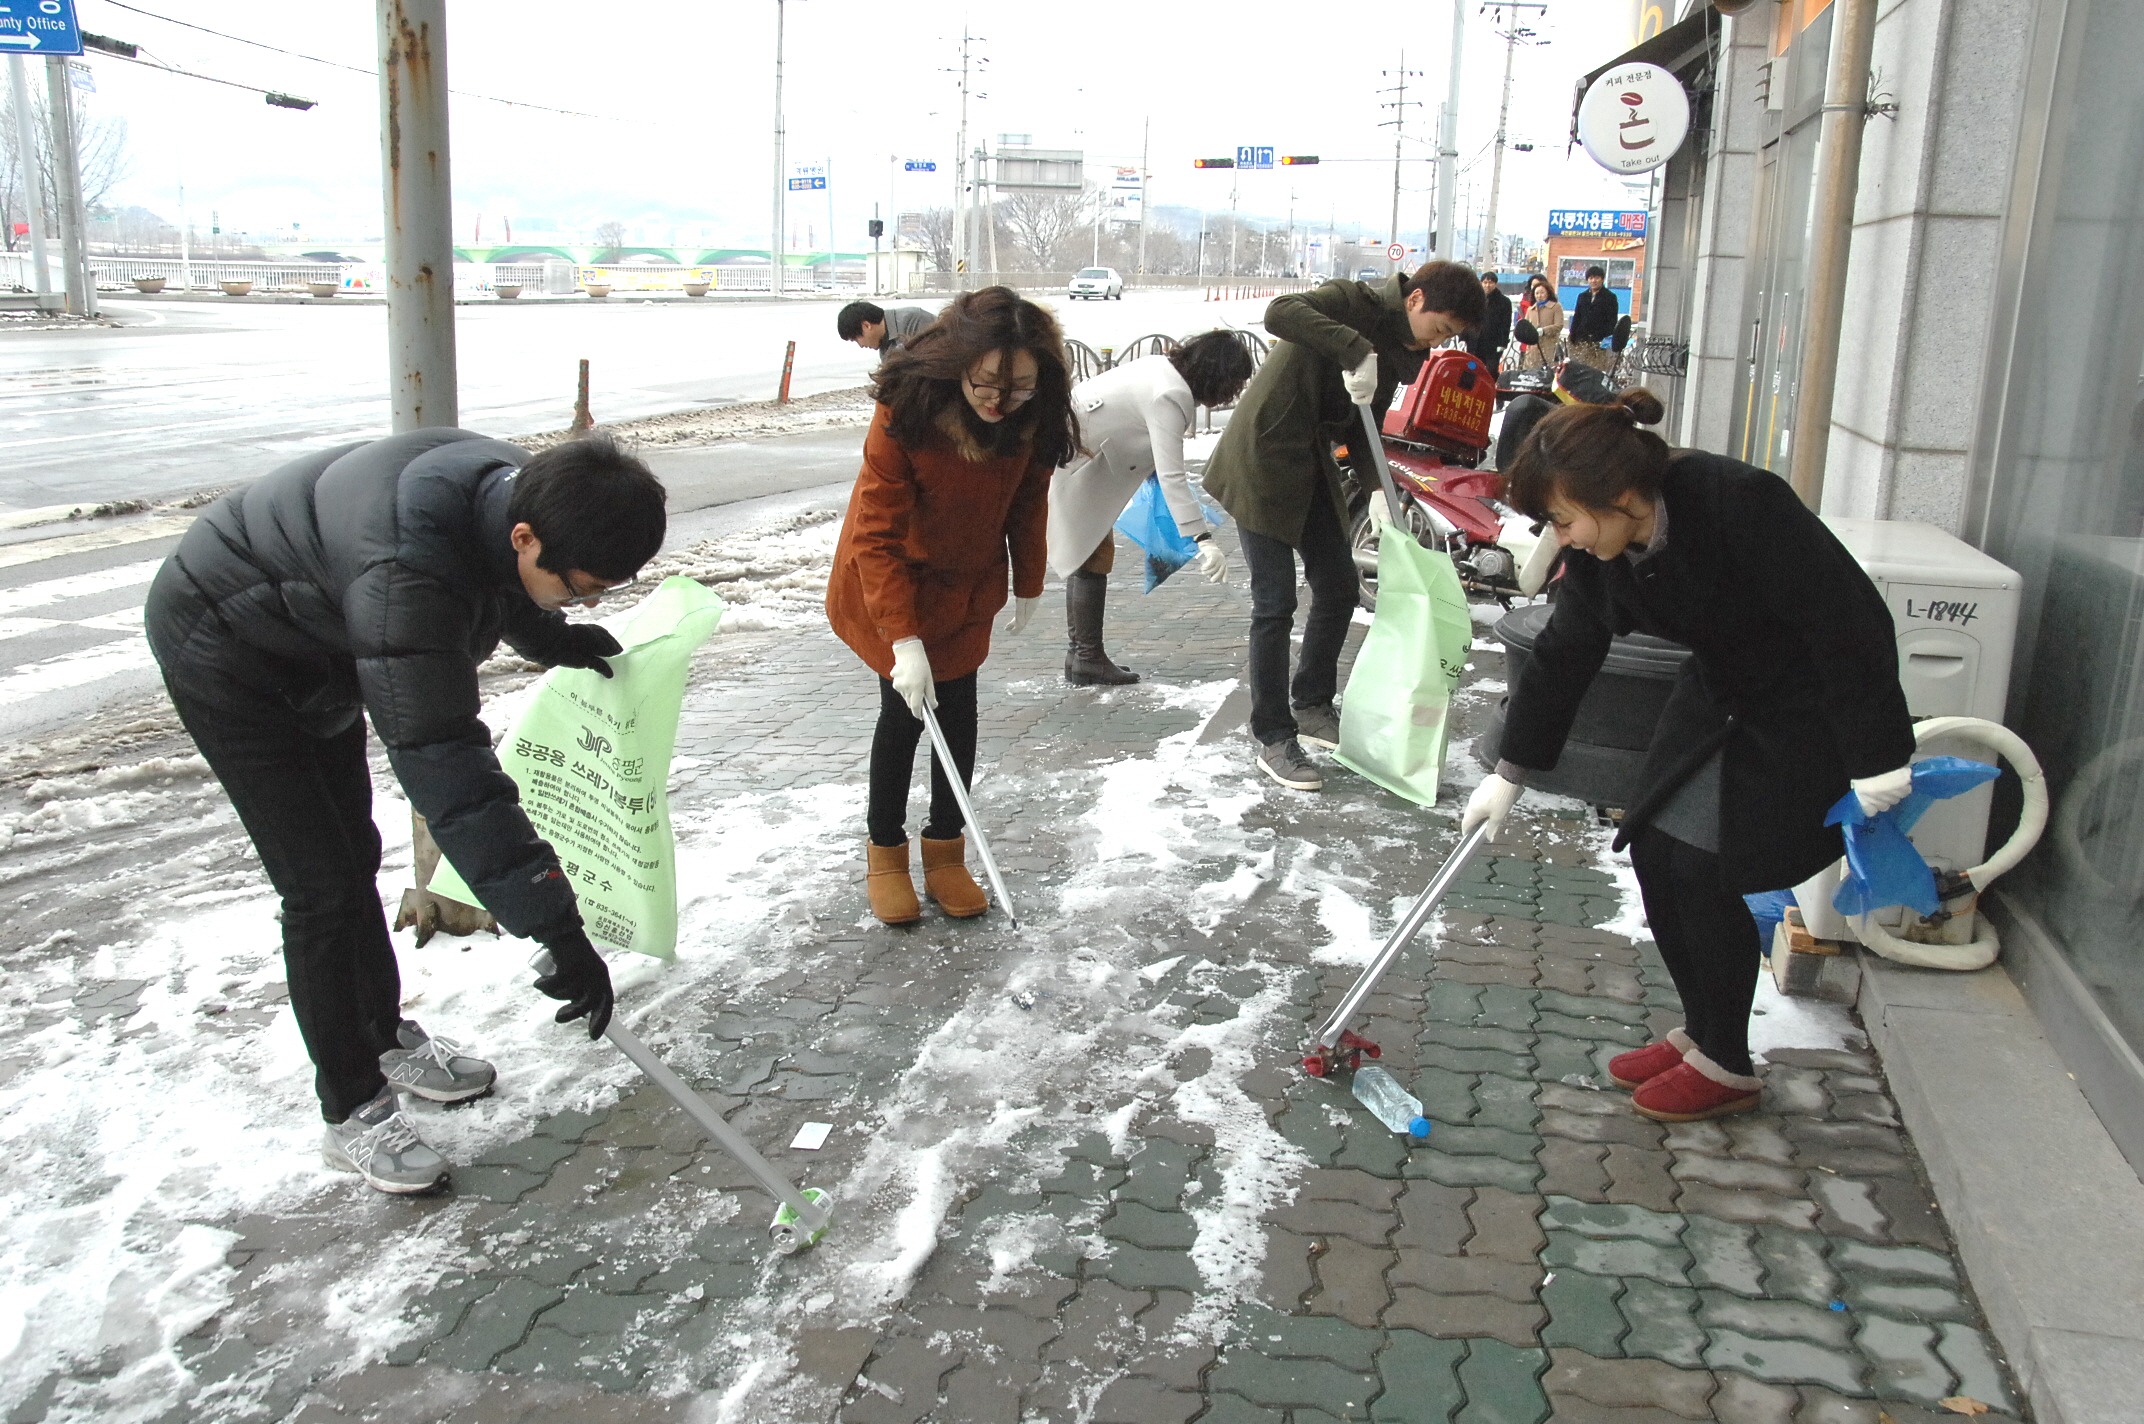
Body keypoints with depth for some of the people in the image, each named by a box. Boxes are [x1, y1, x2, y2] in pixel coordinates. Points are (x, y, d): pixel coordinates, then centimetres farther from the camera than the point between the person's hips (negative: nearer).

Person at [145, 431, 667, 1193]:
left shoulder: (514, 489, -18)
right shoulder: (406, 569, -44)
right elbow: (442, 763, -47)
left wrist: (552, 639, -6)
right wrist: (555, 925, -47)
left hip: (314, 641, 8)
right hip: (224, 651, -8)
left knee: (354, 855, 18)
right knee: (323, 888, -8)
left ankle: (387, 1039, 38)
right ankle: (352, 1112, 9)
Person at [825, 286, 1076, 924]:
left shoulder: (1033, 418, -20)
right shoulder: (906, 412, -32)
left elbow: (1028, 504, 0)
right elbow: (877, 537, -29)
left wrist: (1028, 584, 9)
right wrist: (905, 641, -33)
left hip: (968, 586, 4)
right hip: (889, 583, -3)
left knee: (958, 710, 3)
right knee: (905, 710, -3)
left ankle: (946, 848, 18)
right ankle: (885, 850, 17)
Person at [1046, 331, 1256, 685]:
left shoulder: (1164, 369, 4)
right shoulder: (1170, 397, -24)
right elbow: (1172, 476, -31)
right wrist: (1203, 539, -35)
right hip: (1068, 455, -11)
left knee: (1087, 551, 14)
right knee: (1096, 553, -6)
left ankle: (1080, 653, 21)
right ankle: (1088, 659, -1)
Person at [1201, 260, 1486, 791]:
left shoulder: (1397, 348, 9)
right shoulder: (1355, 303, -16)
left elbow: (1361, 426, 14)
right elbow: (1280, 313, -34)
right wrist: (1357, 350, -39)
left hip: (1313, 469, 9)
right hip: (1263, 461, -9)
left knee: (1339, 589, 13)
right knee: (1275, 604, -6)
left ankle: (1311, 706, 33)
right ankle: (1273, 739, 5)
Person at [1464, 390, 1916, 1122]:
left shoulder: (1741, 502, -32)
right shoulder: (1600, 546, -9)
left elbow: (1850, 618, -27)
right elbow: (1564, 656, 2)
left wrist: (1877, 758, -22)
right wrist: (1509, 773, 5)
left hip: (1805, 712, -7)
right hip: (1717, 696, 7)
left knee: (1703, 868, -10)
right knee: (1654, 851, 2)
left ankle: (1726, 1067, 9)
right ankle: (1702, 1030, 22)